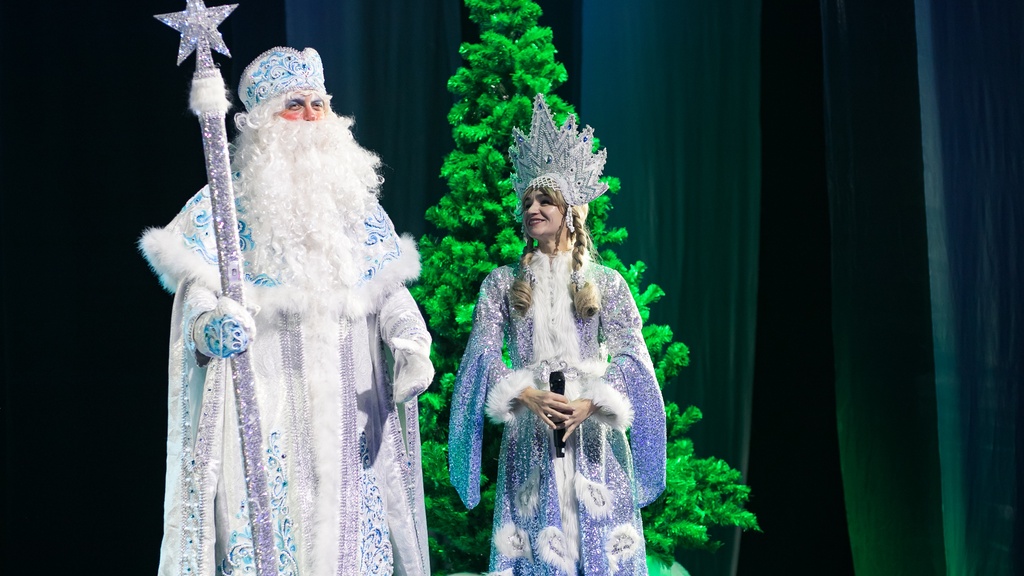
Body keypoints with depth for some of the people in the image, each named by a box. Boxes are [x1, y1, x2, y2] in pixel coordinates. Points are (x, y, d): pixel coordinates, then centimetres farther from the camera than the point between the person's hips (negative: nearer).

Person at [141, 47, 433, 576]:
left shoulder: (358, 202, 13)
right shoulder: (224, 205, 2)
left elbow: (390, 289, 11)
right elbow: (197, 298, -6)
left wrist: (411, 344, -8)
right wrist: (212, 326, -29)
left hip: (353, 416, 3)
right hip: (266, 415, -3)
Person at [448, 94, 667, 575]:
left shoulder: (605, 282, 6)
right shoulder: (502, 282, 8)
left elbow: (630, 354, -1)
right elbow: (483, 351, -1)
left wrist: (590, 402, -16)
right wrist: (528, 396, -17)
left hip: (593, 430, 0)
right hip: (529, 429, 1)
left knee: (599, 536, 0)